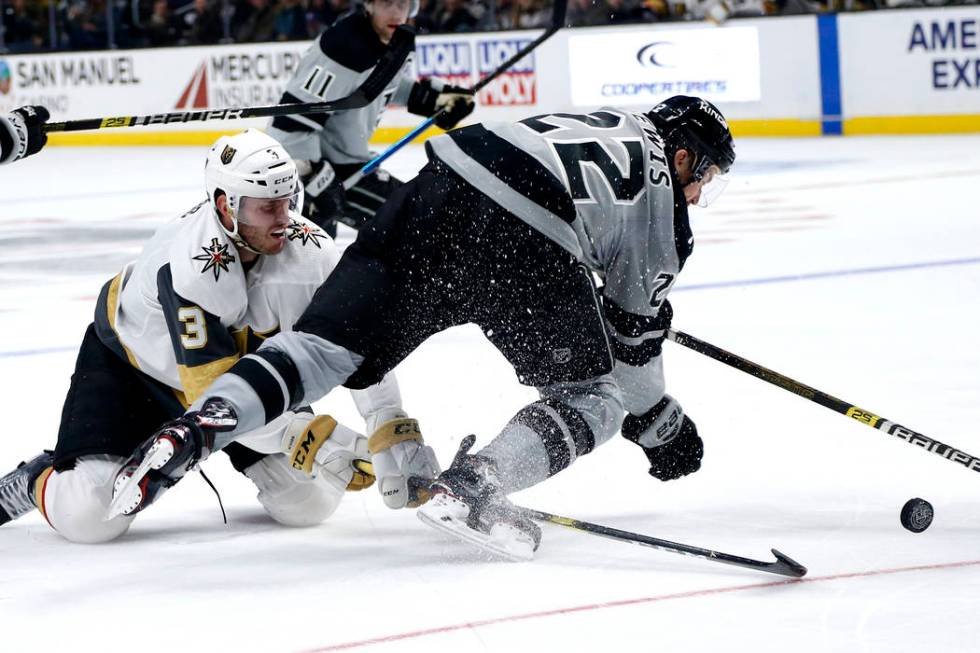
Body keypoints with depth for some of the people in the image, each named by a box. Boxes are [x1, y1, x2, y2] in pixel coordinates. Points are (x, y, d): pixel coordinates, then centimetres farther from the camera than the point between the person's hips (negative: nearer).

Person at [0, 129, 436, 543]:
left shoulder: (306, 248, -25)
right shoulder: (189, 269, -39)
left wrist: (393, 428, -28)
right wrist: (322, 444, -41)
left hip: (240, 360, 5)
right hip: (130, 365, -5)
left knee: (310, 502, -5)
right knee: (91, 517, -20)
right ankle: (38, 482, 15)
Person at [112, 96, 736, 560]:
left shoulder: (617, 123, 36)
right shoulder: (665, 215, 17)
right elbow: (635, 336, 22)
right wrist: (659, 423, 36)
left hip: (441, 184, 6)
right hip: (522, 234, -6)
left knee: (330, 341, 5)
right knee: (591, 397, 12)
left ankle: (196, 427, -17)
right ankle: (471, 485, -10)